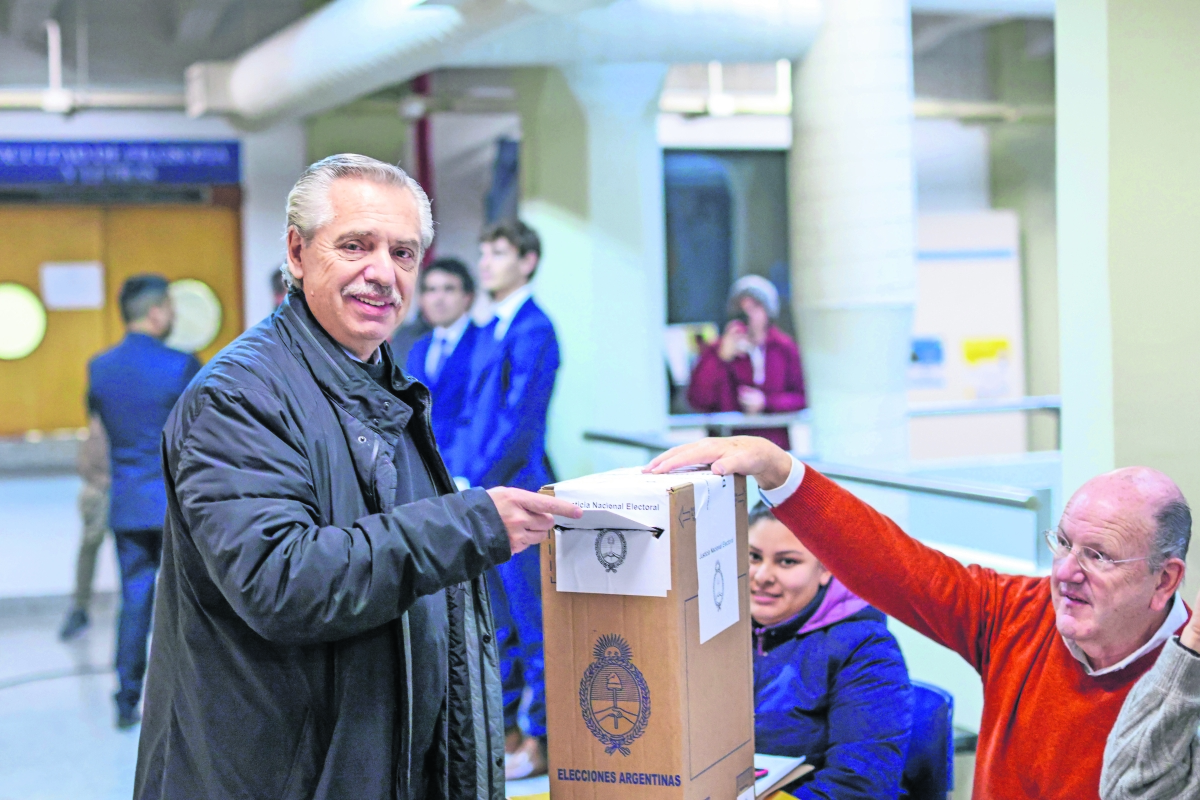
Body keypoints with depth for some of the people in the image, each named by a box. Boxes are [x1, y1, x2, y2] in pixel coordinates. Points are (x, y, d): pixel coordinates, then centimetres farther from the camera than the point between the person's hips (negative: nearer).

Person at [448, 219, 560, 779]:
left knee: (531, 621, -2)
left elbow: (519, 420, -17)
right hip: (479, 498, 9)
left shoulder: (533, 329, -11)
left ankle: (544, 740, 5)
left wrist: (475, 487, -17)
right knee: (496, 621, 15)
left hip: (514, 493, -9)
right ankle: (502, 728, 24)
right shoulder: (489, 332, 17)